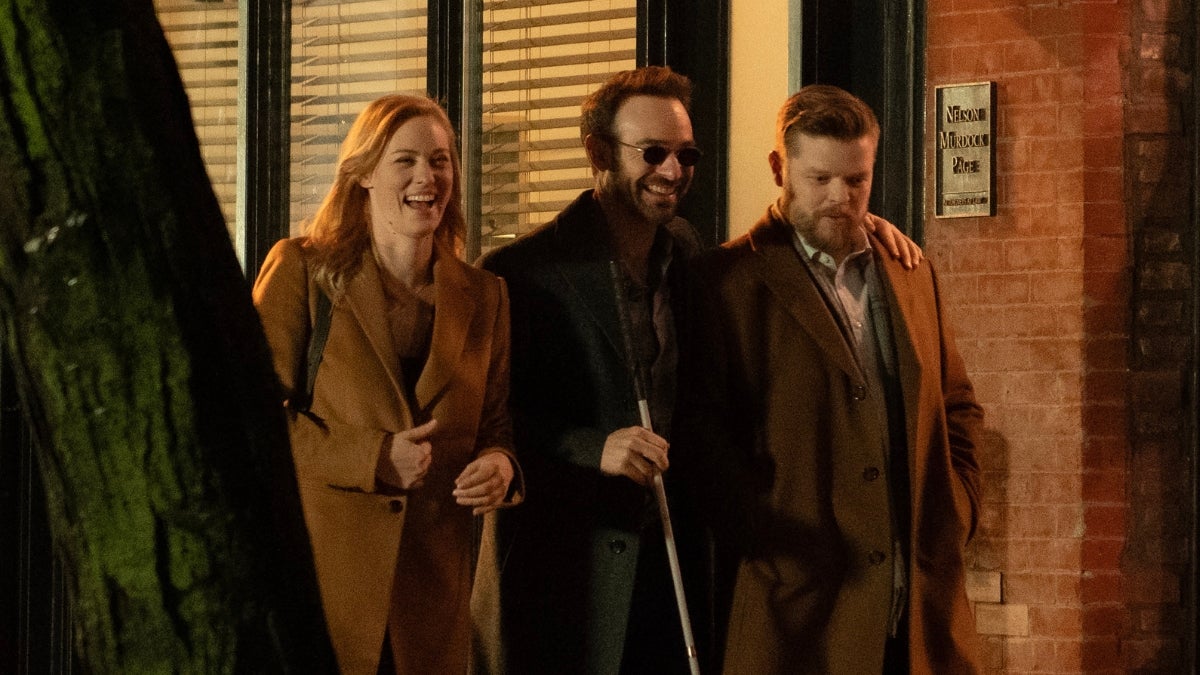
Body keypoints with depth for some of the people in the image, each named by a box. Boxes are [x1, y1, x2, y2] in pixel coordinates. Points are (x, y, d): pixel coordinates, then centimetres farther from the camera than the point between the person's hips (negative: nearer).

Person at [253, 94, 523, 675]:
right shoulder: (302, 270, 0)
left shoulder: (483, 295, 11)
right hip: (320, 573, -3)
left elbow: (497, 425, 15)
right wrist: (374, 458, -14)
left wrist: (500, 465, -9)